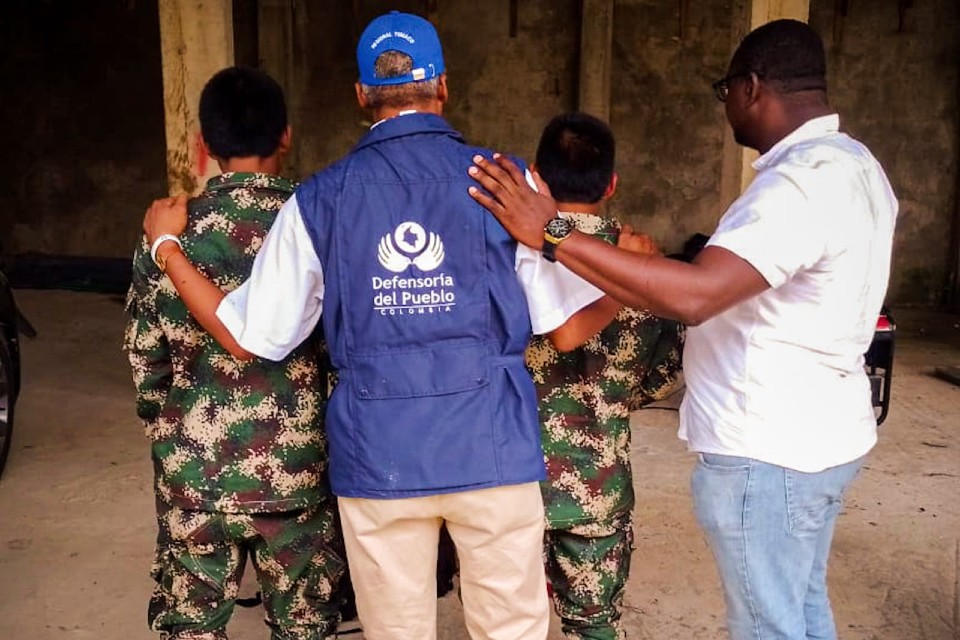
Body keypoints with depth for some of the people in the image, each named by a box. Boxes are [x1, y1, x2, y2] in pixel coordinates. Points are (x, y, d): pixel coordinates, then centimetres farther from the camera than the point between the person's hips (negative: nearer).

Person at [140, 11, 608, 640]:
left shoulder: (318, 199, 1)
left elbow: (247, 337, 4)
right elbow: (565, 325, -1)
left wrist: (166, 244, 19)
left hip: (376, 454, 2)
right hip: (491, 446, -1)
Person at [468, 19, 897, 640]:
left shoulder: (805, 179, -24)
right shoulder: (854, 163, 9)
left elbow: (694, 295, -35)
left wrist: (552, 234, -33)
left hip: (767, 451, -10)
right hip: (818, 434, 10)